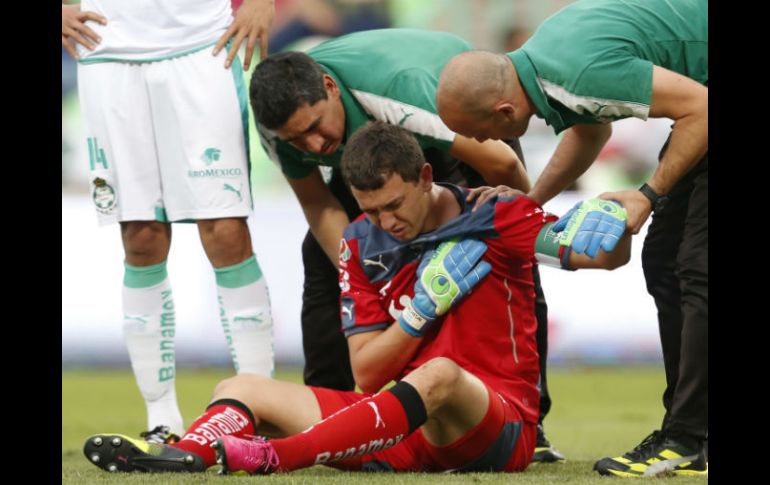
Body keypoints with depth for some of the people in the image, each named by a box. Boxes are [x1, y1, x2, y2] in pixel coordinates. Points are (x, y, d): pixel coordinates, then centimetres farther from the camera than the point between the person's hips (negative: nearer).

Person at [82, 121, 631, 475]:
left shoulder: (497, 219, -3)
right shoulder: (363, 244, 9)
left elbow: (607, 257, -1)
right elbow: (366, 373, 5)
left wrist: (614, 219, -24)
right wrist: (423, 307, -10)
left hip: (498, 425, -6)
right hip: (406, 428, 6)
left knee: (440, 377, -41)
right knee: (243, 387, -3)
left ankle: (272, 457, -55)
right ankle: (188, 453, -40)